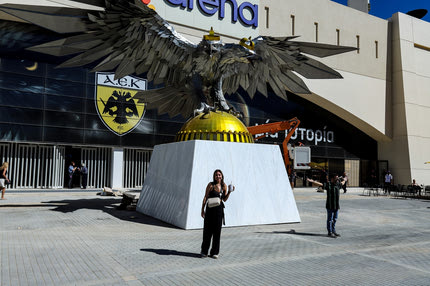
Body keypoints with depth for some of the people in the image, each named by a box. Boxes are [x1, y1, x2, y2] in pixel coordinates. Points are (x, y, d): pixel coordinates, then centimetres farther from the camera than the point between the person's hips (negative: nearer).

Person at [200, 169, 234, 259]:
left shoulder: (224, 186, 6)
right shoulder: (211, 185, -5)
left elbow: (224, 199, 13)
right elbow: (205, 198, -2)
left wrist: (229, 192, -2)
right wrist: (202, 210, -5)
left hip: (219, 209, 3)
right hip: (210, 208, -3)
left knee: (217, 231, 5)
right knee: (207, 230, 2)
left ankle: (215, 252, 16)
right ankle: (204, 251, 16)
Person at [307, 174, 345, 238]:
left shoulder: (338, 185, 11)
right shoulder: (328, 185, -10)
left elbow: (342, 182, 33)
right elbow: (320, 184, -21)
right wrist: (312, 181, -33)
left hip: (336, 206, 7)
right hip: (330, 206, -7)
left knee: (335, 219, 15)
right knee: (330, 219, 0)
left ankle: (333, 231, 26)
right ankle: (330, 232, 7)